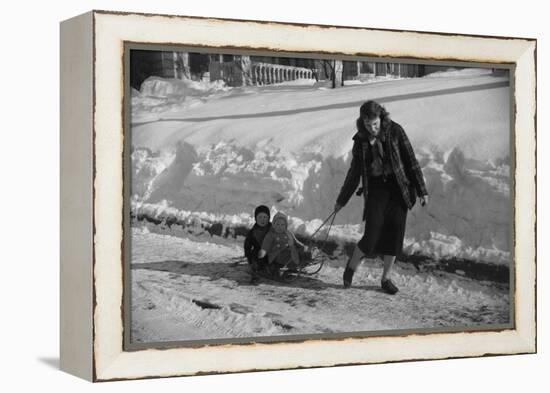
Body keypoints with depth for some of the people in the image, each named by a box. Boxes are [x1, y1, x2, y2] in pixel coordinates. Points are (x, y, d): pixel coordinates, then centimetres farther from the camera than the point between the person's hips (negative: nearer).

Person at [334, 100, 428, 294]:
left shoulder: (395, 131, -6)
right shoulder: (361, 140, 1)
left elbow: (411, 161, -4)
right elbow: (355, 171, 12)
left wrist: (422, 190, -7)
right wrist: (341, 200, 17)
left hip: (398, 188, 0)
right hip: (375, 189, 0)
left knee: (395, 235, 0)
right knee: (372, 237, -10)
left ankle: (386, 278, 17)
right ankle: (352, 266, 17)